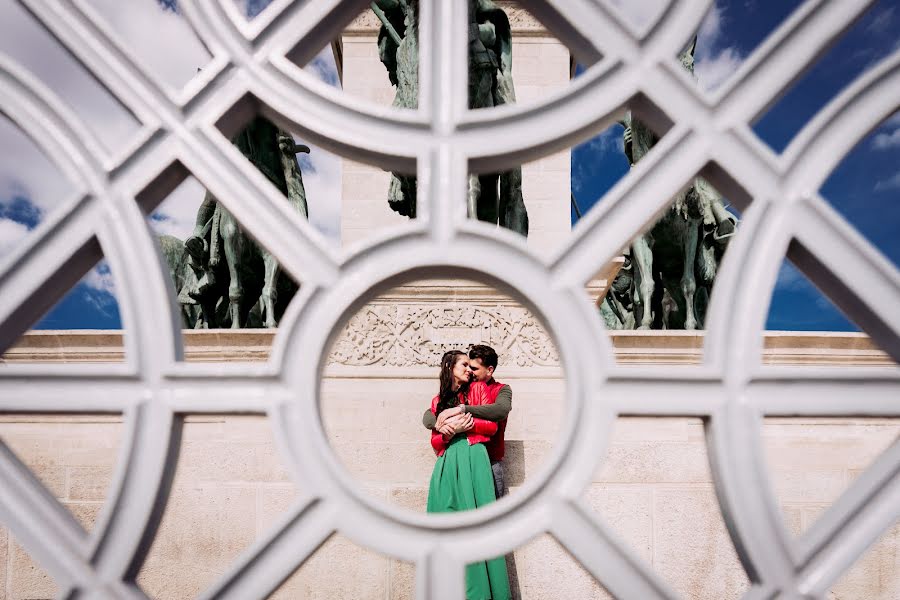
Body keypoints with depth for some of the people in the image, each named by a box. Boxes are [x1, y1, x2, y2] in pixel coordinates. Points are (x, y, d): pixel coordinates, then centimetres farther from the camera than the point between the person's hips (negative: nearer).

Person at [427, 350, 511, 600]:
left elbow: (492, 426, 5)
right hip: (448, 463, 2)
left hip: (473, 458, -2)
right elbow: (435, 441, 12)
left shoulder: (478, 388, 12)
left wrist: (468, 423, -11)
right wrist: (450, 431, -8)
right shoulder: (438, 400, 17)